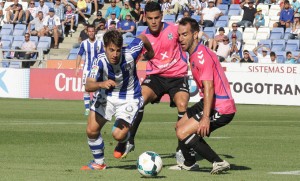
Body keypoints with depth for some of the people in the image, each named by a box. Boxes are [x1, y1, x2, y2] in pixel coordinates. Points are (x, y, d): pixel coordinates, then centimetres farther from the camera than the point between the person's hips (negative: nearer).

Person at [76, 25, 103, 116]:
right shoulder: (84, 43, 2)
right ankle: (87, 109, 0)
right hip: (87, 68, 0)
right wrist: (77, 68, -1)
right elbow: (79, 55, 6)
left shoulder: (99, 43, 3)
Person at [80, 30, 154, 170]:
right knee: (91, 131, -3)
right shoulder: (100, 60, -28)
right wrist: (101, 84, -58)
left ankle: (124, 142, 24)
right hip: (106, 96, 2)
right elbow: (88, 86, -37)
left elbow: (142, 38, -6)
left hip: (129, 98, -2)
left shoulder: (129, 55, -28)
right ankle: (99, 163, 23)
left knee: (118, 135, -16)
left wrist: (150, 52, 15)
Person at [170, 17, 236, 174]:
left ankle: (218, 162, -16)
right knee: (180, 125, 24)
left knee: (183, 133, -18)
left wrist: (206, 118, -37)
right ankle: (189, 163, 42)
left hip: (221, 109, -11)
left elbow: (209, 87, -30)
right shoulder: (193, 54, 12)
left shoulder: (202, 55, -20)